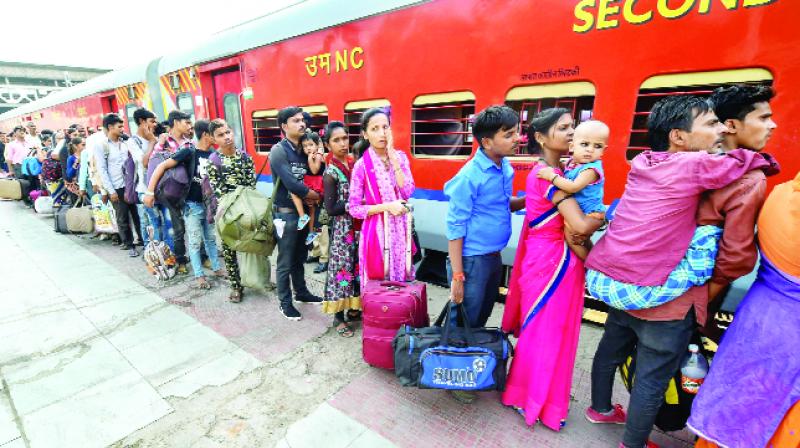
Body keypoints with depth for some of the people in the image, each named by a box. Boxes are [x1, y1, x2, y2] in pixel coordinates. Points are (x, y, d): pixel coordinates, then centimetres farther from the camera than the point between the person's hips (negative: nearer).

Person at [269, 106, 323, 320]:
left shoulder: (304, 150, 8)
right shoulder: (278, 151, -12)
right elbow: (291, 184, -23)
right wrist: (316, 196, -10)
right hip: (286, 213, -6)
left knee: (299, 257, 19)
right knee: (286, 261, 5)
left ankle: (301, 292, 35)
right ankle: (285, 302, 19)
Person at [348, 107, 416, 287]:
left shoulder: (400, 157, 2)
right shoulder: (362, 165, -8)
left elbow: (408, 193, -11)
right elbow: (354, 209, -8)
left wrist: (393, 158, -13)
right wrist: (386, 206, -17)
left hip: (401, 230, 3)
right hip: (377, 232, -3)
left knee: (403, 280, 14)